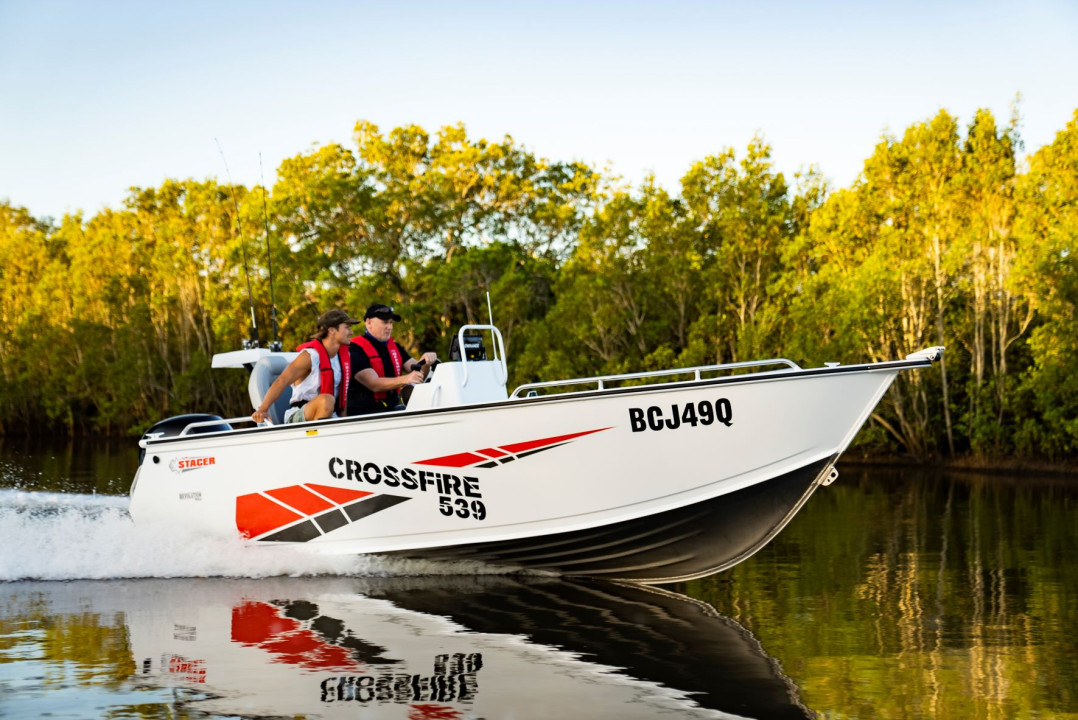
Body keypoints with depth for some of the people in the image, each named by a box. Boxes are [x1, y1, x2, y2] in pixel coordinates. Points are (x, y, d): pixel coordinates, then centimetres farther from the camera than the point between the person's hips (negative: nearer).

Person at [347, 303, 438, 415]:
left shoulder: (394, 347, 17)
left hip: (392, 407, 7)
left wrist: (426, 363, -13)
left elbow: (418, 373, 11)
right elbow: (374, 384, -20)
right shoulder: (356, 350, -7)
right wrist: (405, 379, -34)